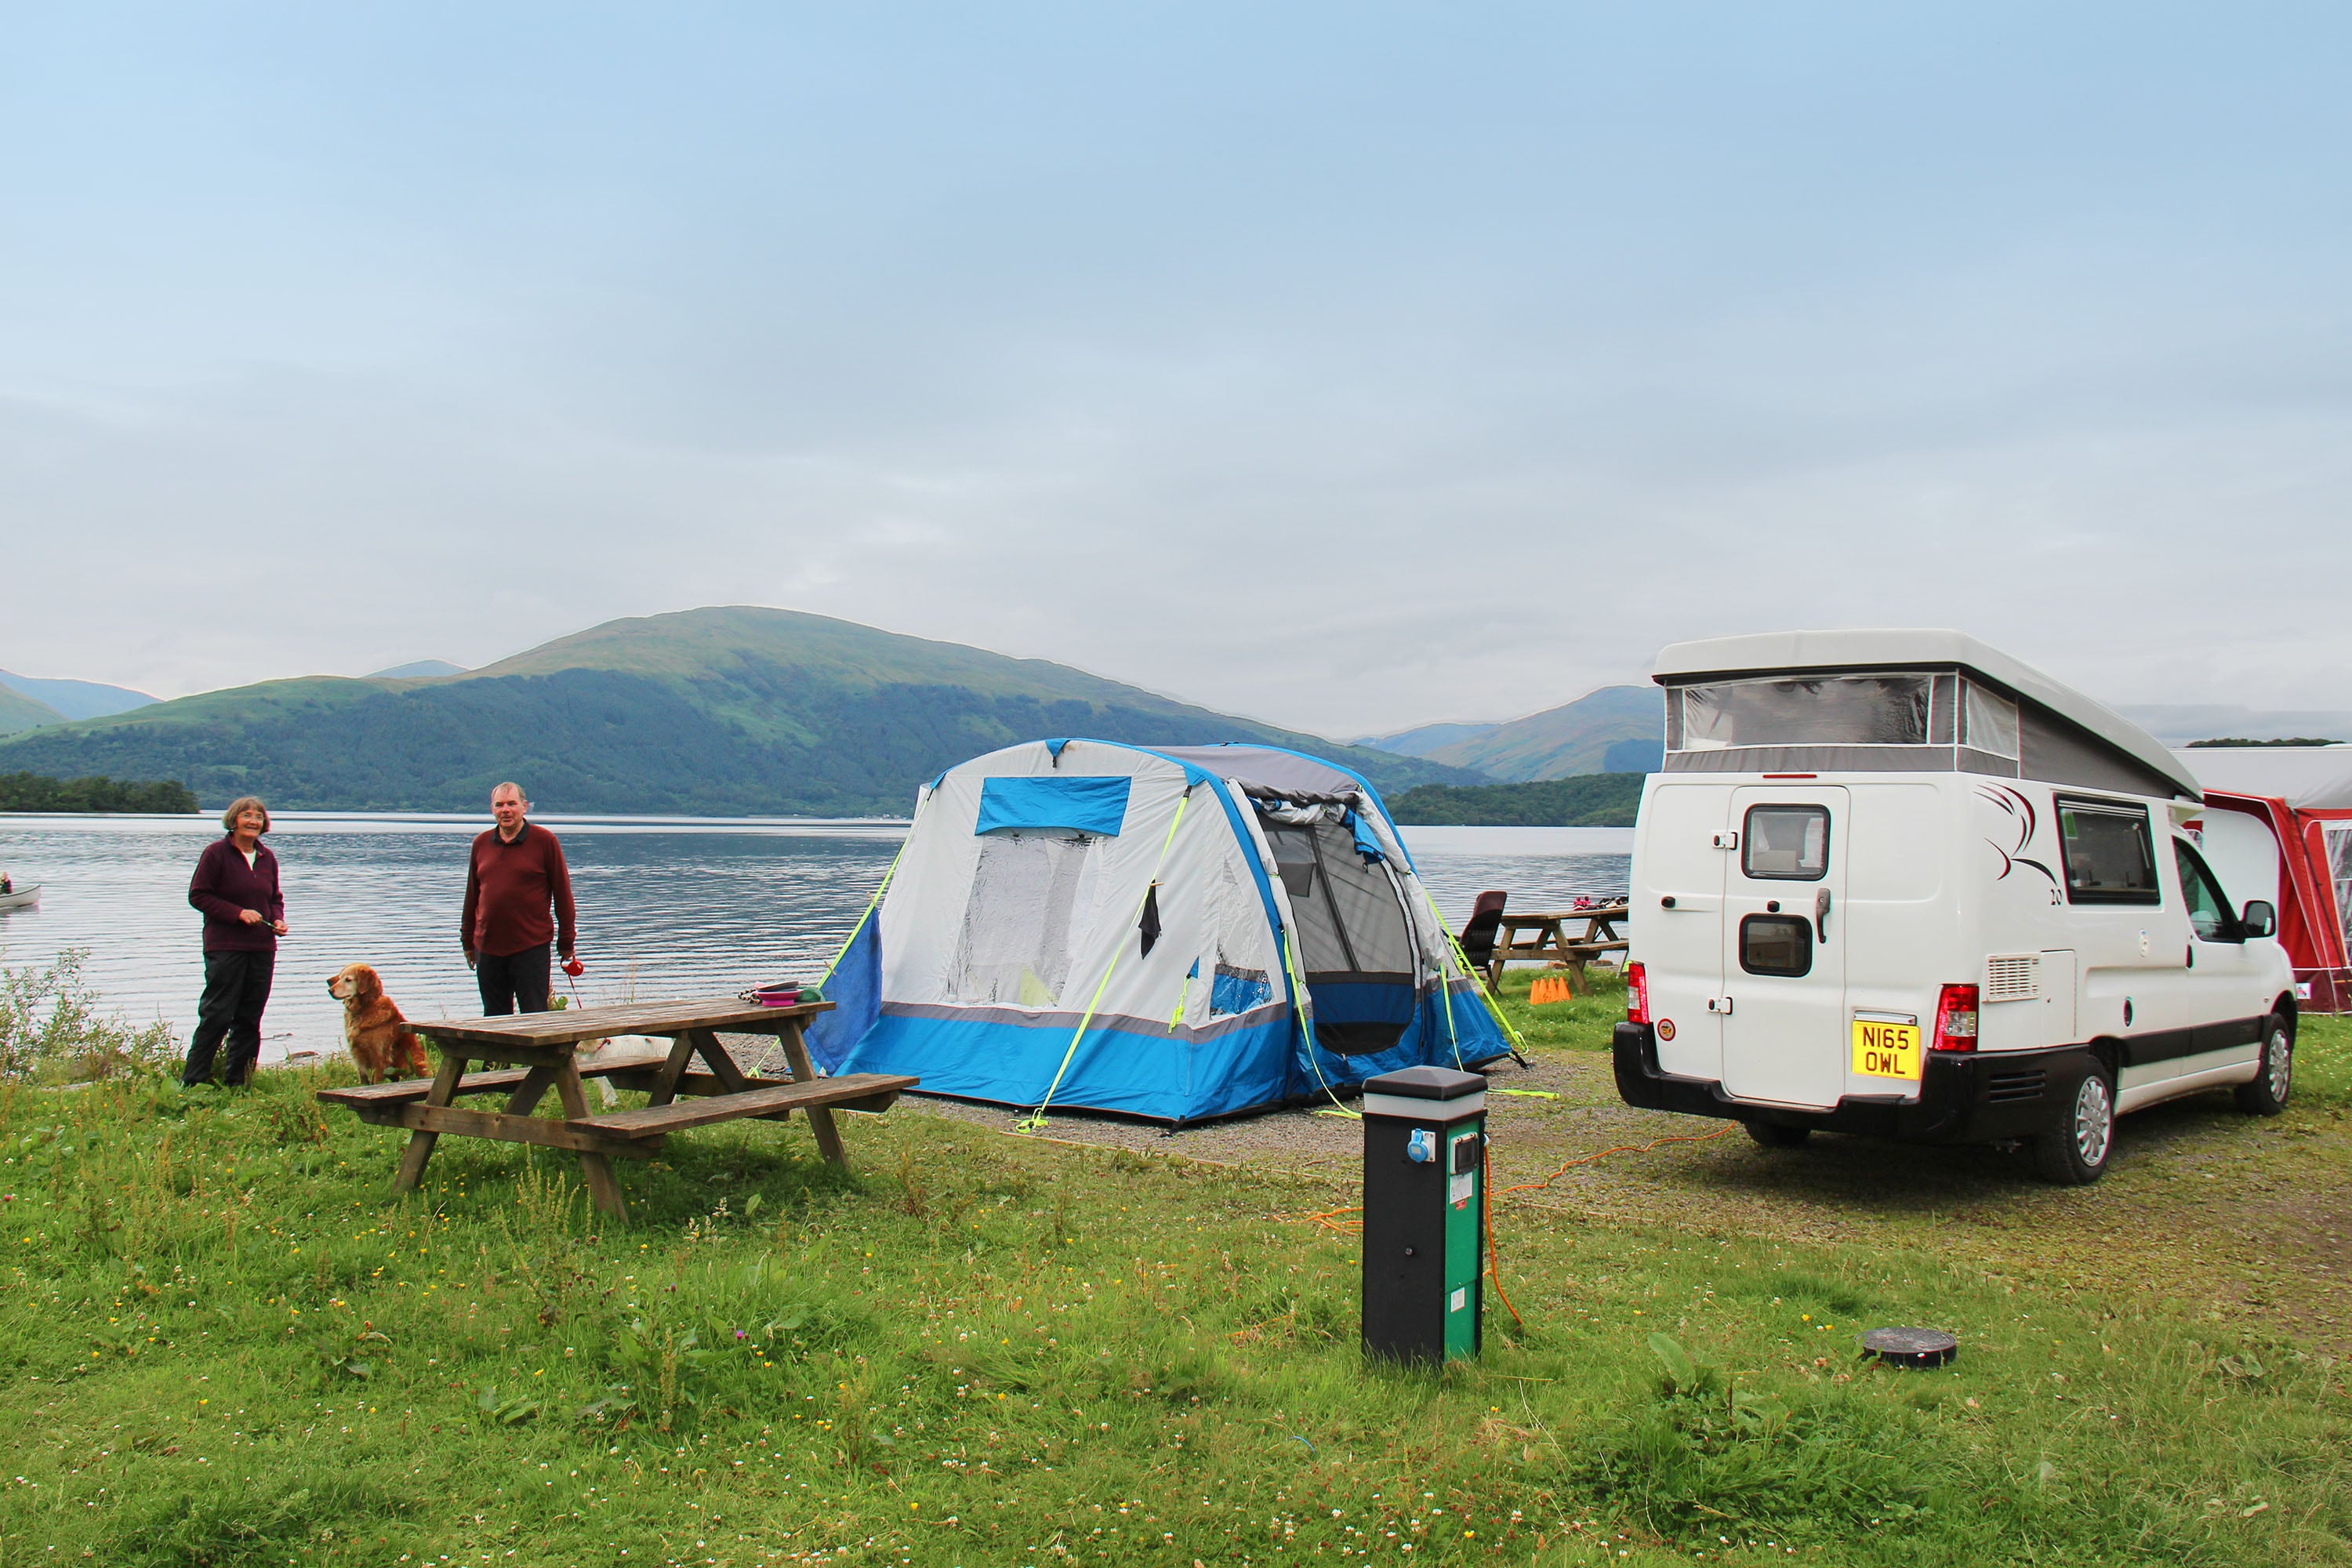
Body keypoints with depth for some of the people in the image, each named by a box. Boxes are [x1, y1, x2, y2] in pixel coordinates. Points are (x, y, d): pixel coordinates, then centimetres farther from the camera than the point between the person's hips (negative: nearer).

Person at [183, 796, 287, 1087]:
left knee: (250, 1018, 8)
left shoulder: (267, 858, 12)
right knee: (217, 1015, -7)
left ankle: (238, 1082, 16)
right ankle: (191, 1082, 0)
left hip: (262, 948, 6)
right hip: (225, 946, -6)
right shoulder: (216, 853, -5)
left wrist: (278, 920, 2)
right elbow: (198, 896, -7)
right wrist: (238, 913, -15)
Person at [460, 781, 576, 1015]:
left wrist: (566, 941, 0)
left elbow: (562, 893, -1)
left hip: (532, 946, -4)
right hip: (488, 948, 4)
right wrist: (467, 940, 16)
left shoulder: (545, 841, -3)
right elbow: (472, 895, 16)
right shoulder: (481, 844, 9)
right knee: (494, 1019, 10)